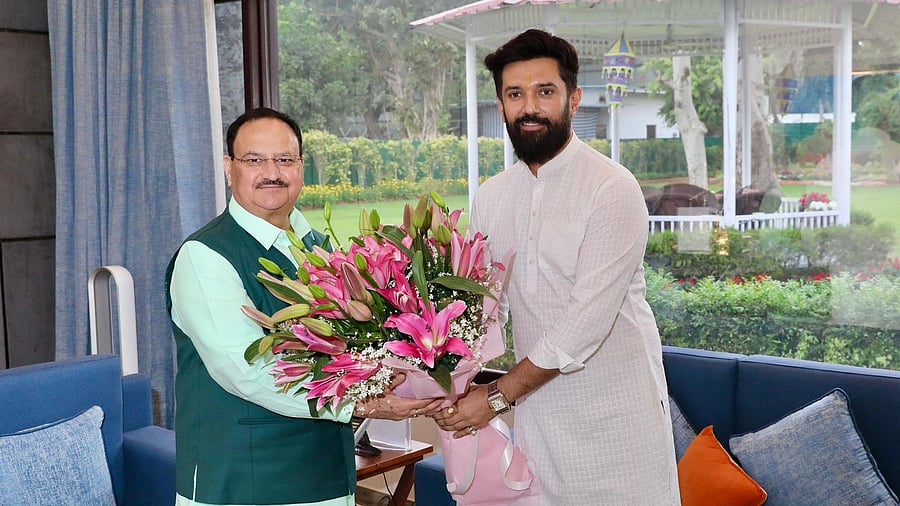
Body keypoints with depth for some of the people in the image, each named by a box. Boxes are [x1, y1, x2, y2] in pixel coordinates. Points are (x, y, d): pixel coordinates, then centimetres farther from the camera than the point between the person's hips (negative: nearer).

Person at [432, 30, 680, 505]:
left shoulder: (612, 188, -15)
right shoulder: (490, 197, 5)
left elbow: (587, 321, -20)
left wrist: (499, 395, -17)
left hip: (614, 409, -4)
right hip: (537, 408, 5)